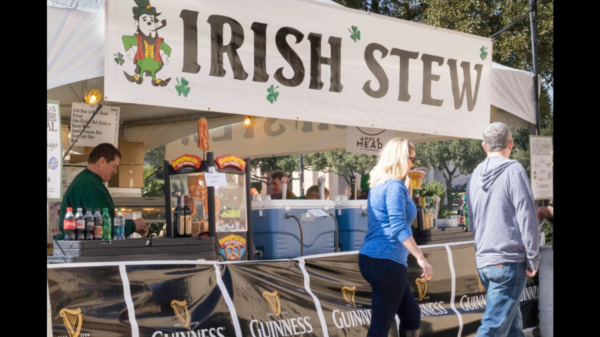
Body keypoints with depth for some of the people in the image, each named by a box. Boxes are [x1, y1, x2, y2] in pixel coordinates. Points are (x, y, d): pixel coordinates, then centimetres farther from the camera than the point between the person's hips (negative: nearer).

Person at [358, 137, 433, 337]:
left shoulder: (379, 184, 16)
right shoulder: (395, 185, -13)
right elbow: (398, 227, -23)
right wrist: (421, 258, -25)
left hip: (372, 258, 10)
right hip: (386, 261, -10)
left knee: (411, 314, 19)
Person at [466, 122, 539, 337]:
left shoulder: (475, 176, 10)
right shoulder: (514, 170, -8)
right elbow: (527, 218, -11)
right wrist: (533, 259, -4)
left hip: (483, 261, 7)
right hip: (508, 260, -6)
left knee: (512, 320, 20)